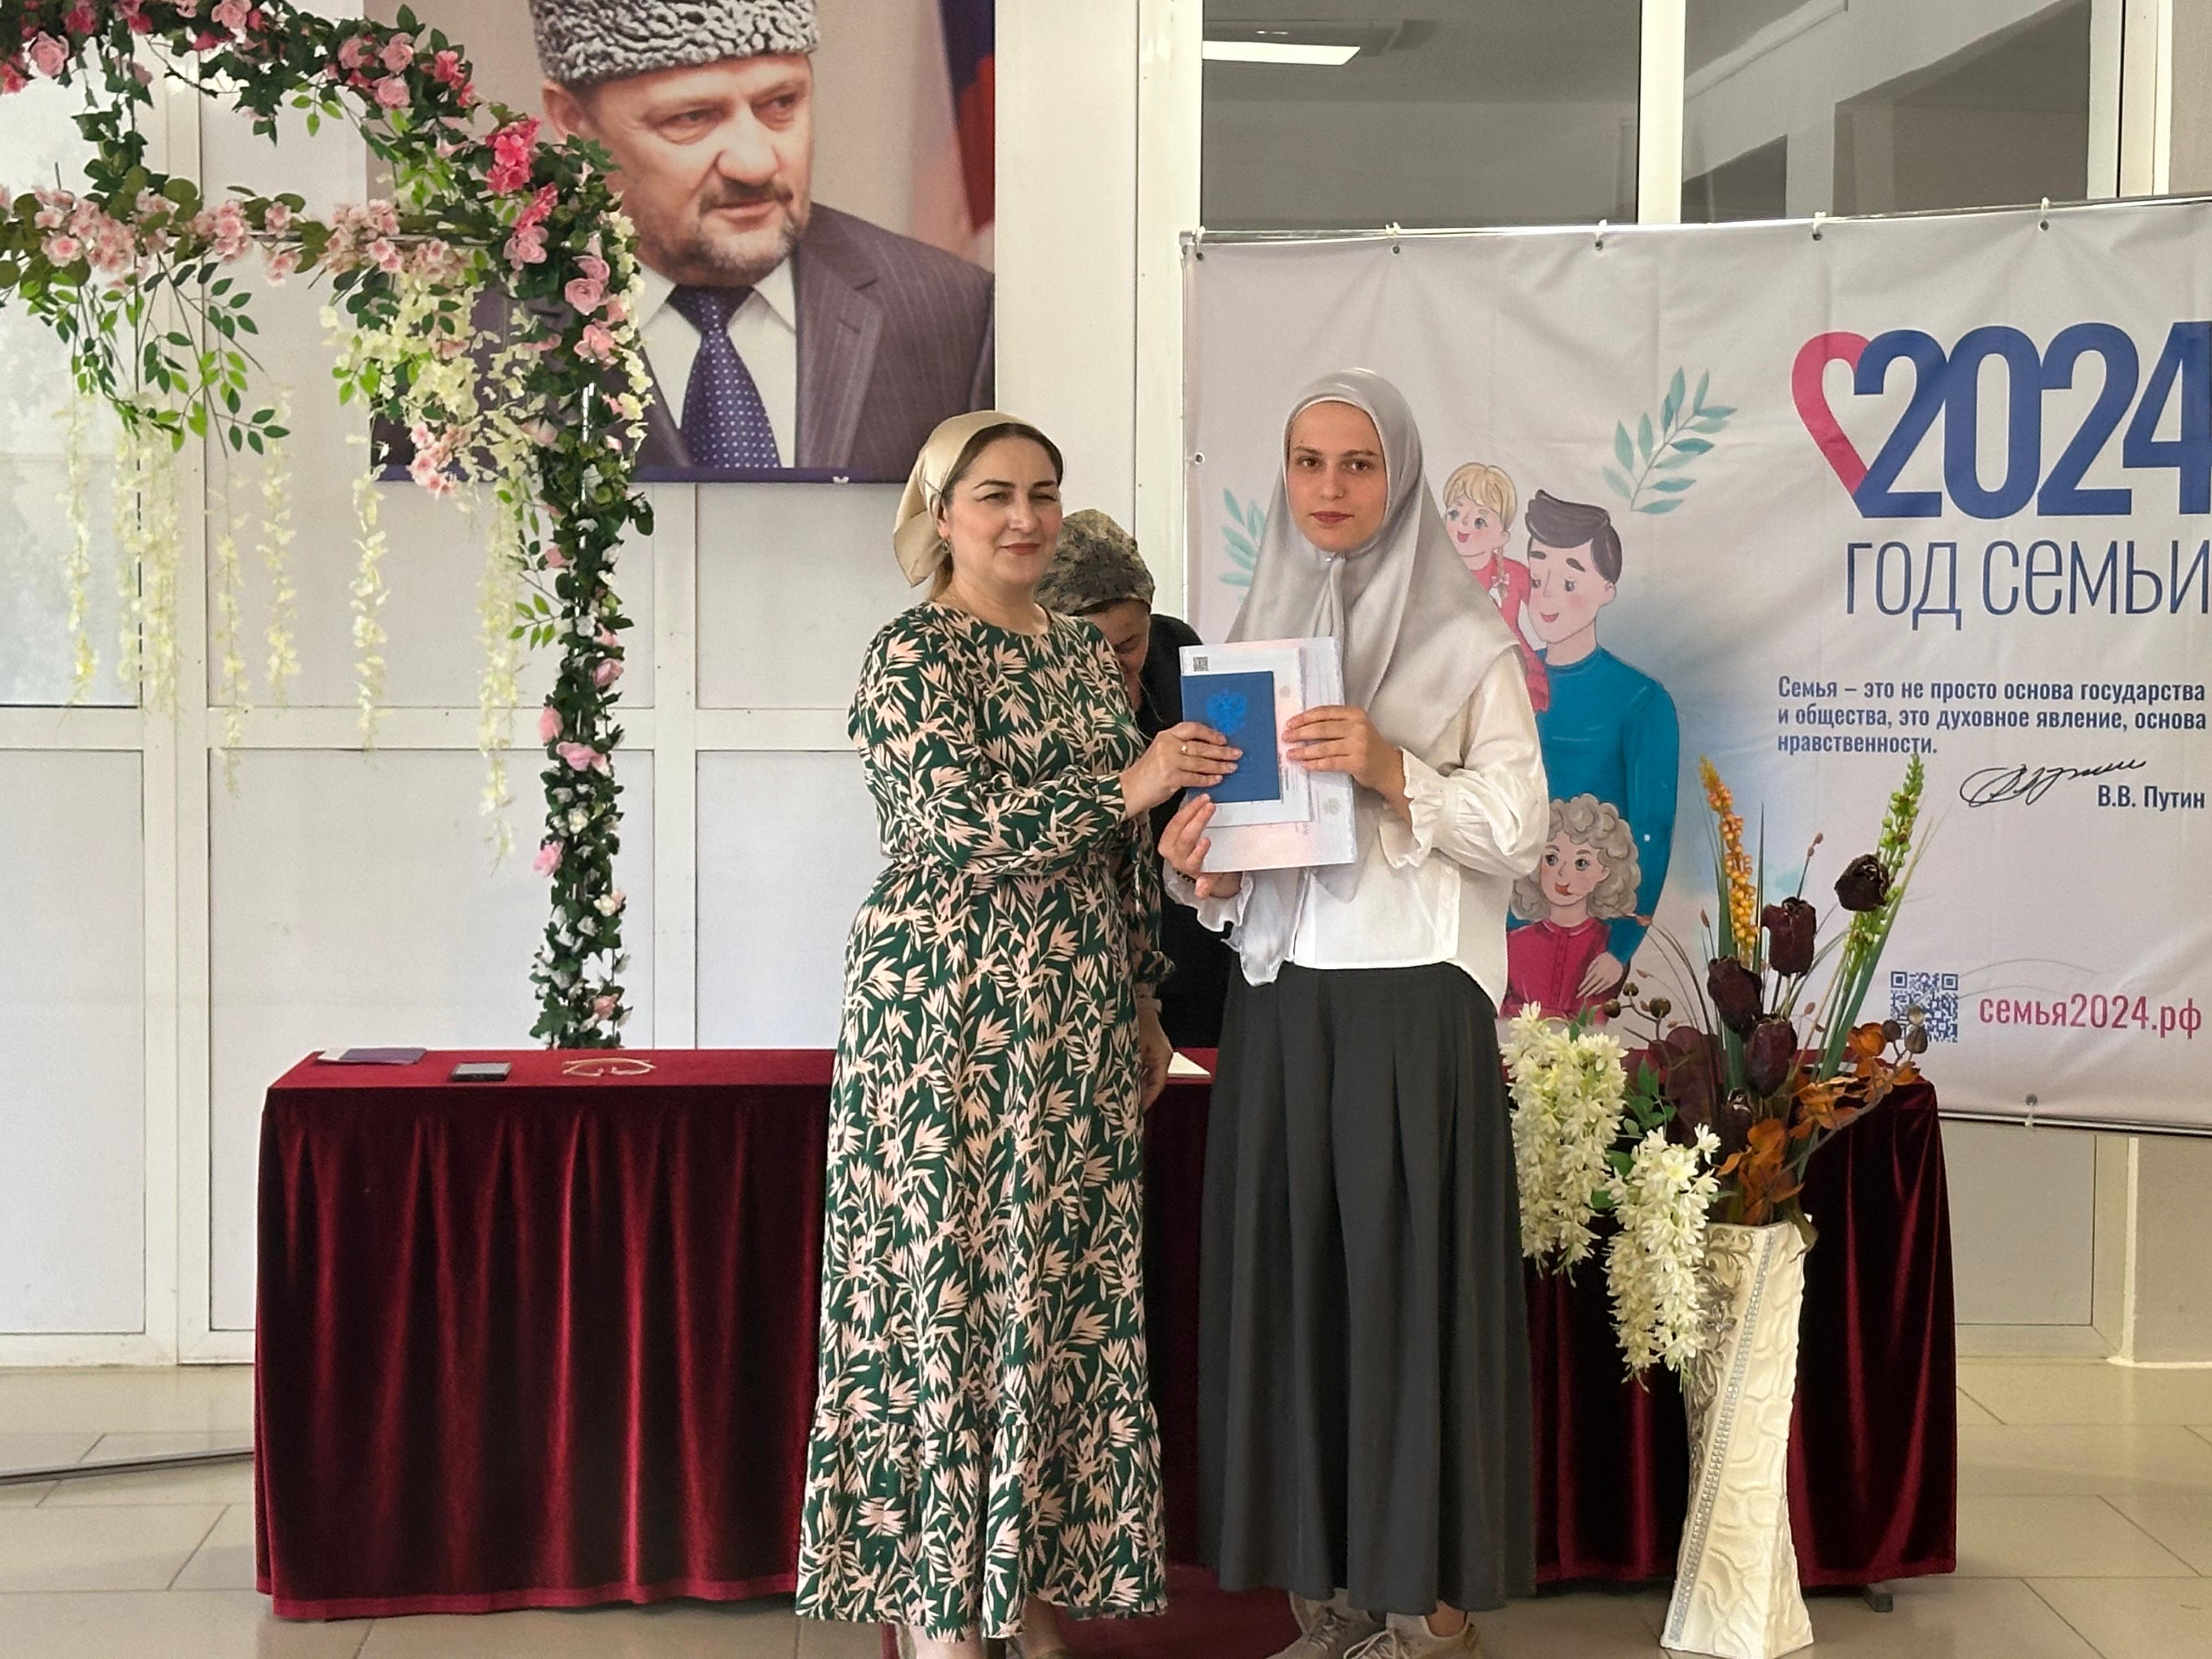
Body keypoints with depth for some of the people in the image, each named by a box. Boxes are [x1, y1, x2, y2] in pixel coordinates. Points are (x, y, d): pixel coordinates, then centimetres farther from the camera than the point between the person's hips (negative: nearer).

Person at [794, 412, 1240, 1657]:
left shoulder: (1085, 654, 14)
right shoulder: (915, 654, -7)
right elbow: (956, 825, -19)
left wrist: (1147, 1005, 16)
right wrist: (1124, 787, -26)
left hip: (1080, 1019, 7)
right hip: (953, 1014, -7)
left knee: (1067, 1297, 9)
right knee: (951, 1289, -3)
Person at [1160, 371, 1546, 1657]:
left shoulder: (1466, 641, 1)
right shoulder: (1256, 640, 15)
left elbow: (1520, 829, -5)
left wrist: (1393, 771, -18)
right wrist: (1203, 871, -4)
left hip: (1412, 1003, -4)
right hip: (1279, 1003, 5)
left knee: (1411, 1282, -5)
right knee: (1290, 1280, 3)